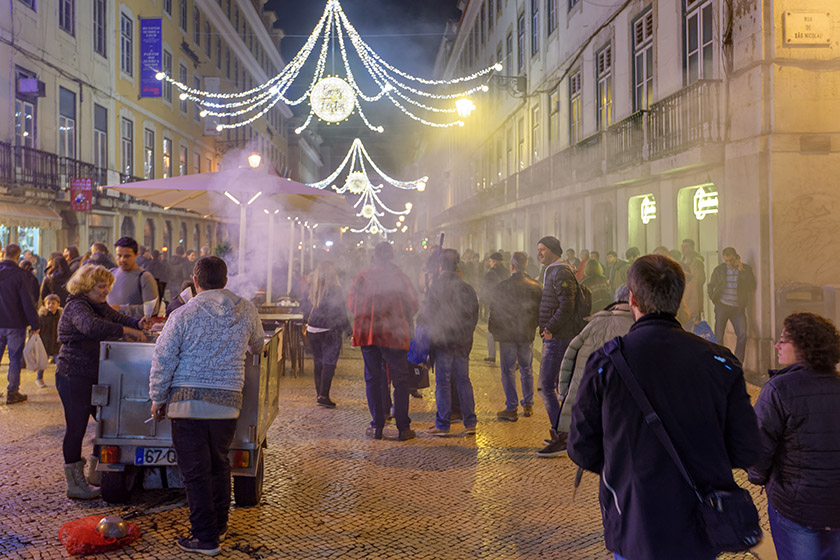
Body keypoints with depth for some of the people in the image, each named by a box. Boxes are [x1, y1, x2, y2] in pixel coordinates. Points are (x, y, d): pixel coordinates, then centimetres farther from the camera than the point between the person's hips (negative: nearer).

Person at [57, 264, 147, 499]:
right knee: (76, 428, -2)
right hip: (73, 376, -9)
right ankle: (74, 484, 7)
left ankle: (94, 473, 22)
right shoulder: (76, 306, -14)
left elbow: (118, 318, 20)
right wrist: (128, 331, -34)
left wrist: (138, 324, -4)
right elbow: (92, 327, -33)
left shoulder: (100, 306, 14)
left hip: (96, 375, 9)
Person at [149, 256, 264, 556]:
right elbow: (257, 345, 20)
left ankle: (205, 537, 7)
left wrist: (158, 398, 6)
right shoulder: (246, 311, 2)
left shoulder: (183, 314, -8)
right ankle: (219, 525, 30)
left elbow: (163, 360, -5)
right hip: (228, 401, 4)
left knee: (195, 470, 3)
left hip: (188, 401, -3)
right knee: (219, 464, 20)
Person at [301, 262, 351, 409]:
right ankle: (323, 396, -8)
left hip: (312, 330, 5)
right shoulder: (335, 290, -13)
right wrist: (348, 329, -3)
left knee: (318, 362, 14)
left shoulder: (312, 290, 2)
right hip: (330, 331, -5)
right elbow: (340, 313, -12)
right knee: (329, 363, -3)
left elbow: (306, 310, 11)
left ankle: (319, 394, 19)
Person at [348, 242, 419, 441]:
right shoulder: (400, 277, -3)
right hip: (394, 334, -1)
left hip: (367, 333, 1)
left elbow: (351, 304, 6)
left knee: (373, 378, 10)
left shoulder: (362, 277, 0)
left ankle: (377, 426, 11)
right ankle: (403, 428, 6)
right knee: (400, 380, 6)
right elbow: (413, 305, 2)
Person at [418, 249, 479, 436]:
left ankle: (442, 424, 5)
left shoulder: (437, 287, -10)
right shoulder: (467, 287, 5)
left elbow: (427, 314, -9)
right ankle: (470, 423, 12)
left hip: (442, 340, -5)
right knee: (463, 381, 11)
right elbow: (474, 314, 11)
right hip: (463, 341, 5)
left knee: (443, 382, 0)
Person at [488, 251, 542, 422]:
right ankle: (528, 405, 22)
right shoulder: (535, 287, -1)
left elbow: (494, 311, -6)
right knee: (527, 369, 15)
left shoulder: (501, 287, -12)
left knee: (508, 371, 3)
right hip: (527, 334, 4)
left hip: (507, 334, -4)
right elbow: (540, 312, 6)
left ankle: (511, 409, 4)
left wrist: (493, 328, 10)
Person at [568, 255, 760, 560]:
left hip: (636, 534, -2)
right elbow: (745, 452, -4)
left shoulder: (605, 362, -12)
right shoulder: (720, 361, -7)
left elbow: (583, 450, -6)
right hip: (704, 535, 3)